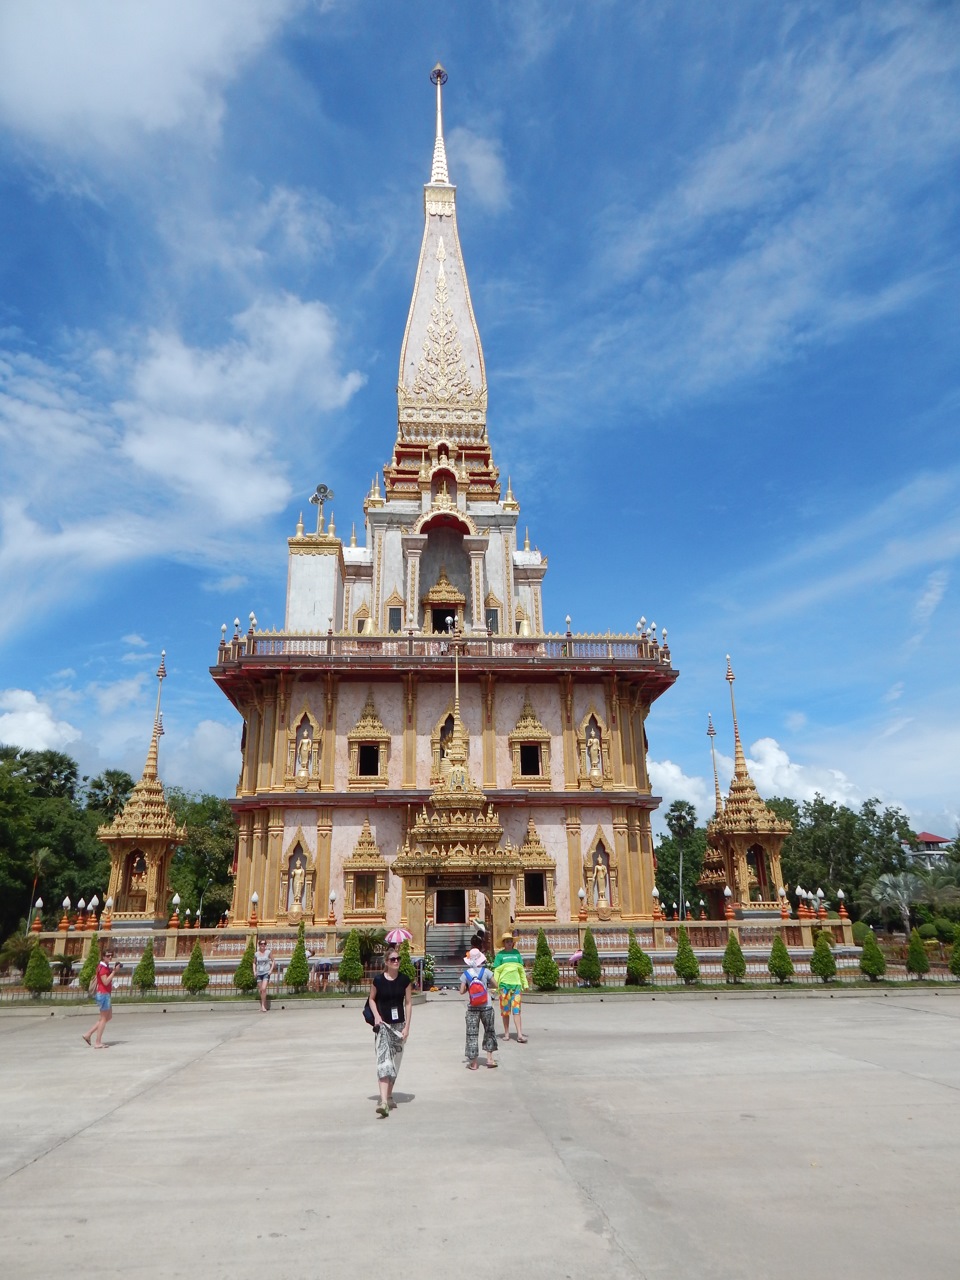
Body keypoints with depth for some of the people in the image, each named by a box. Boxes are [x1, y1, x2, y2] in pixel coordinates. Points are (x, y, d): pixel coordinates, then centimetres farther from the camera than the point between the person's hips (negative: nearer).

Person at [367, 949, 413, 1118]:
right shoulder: (378, 980, -7)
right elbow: (371, 999, 8)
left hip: (399, 1025, 2)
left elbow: (408, 1003, 1)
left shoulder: (405, 980, -3)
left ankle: (389, 1096, 29)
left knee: (395, 1062, 12)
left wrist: (407, 1026, -4)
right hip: (383, 1025, -2)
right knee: (383, 1061, -14)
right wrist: (376, 1015, -7)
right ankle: (383, 1102, -19)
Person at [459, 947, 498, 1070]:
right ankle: (490, 1058, 19)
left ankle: (474, 1062, 11)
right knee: (489, 1031, 18)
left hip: (472, 1008, 0)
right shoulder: (486, 971, -7)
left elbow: (462, 992, -6)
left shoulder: (465, 974, -6)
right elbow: (495, 985, -2)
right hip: (486, 1007, 0)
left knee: (472, 1034, 8)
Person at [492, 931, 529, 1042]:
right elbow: (496, 971, 0)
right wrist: (496, 985, -7)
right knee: (505, 1009, 6)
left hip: (516, 984, 2)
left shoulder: (516, 953, 10)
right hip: (504, 984, -2)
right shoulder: (500, 954, 1)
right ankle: (506, 1033, 16)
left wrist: (525, 984, 14)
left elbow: (521, 969, 15)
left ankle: (520, 1034, -5)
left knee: (516, 1010, -2)